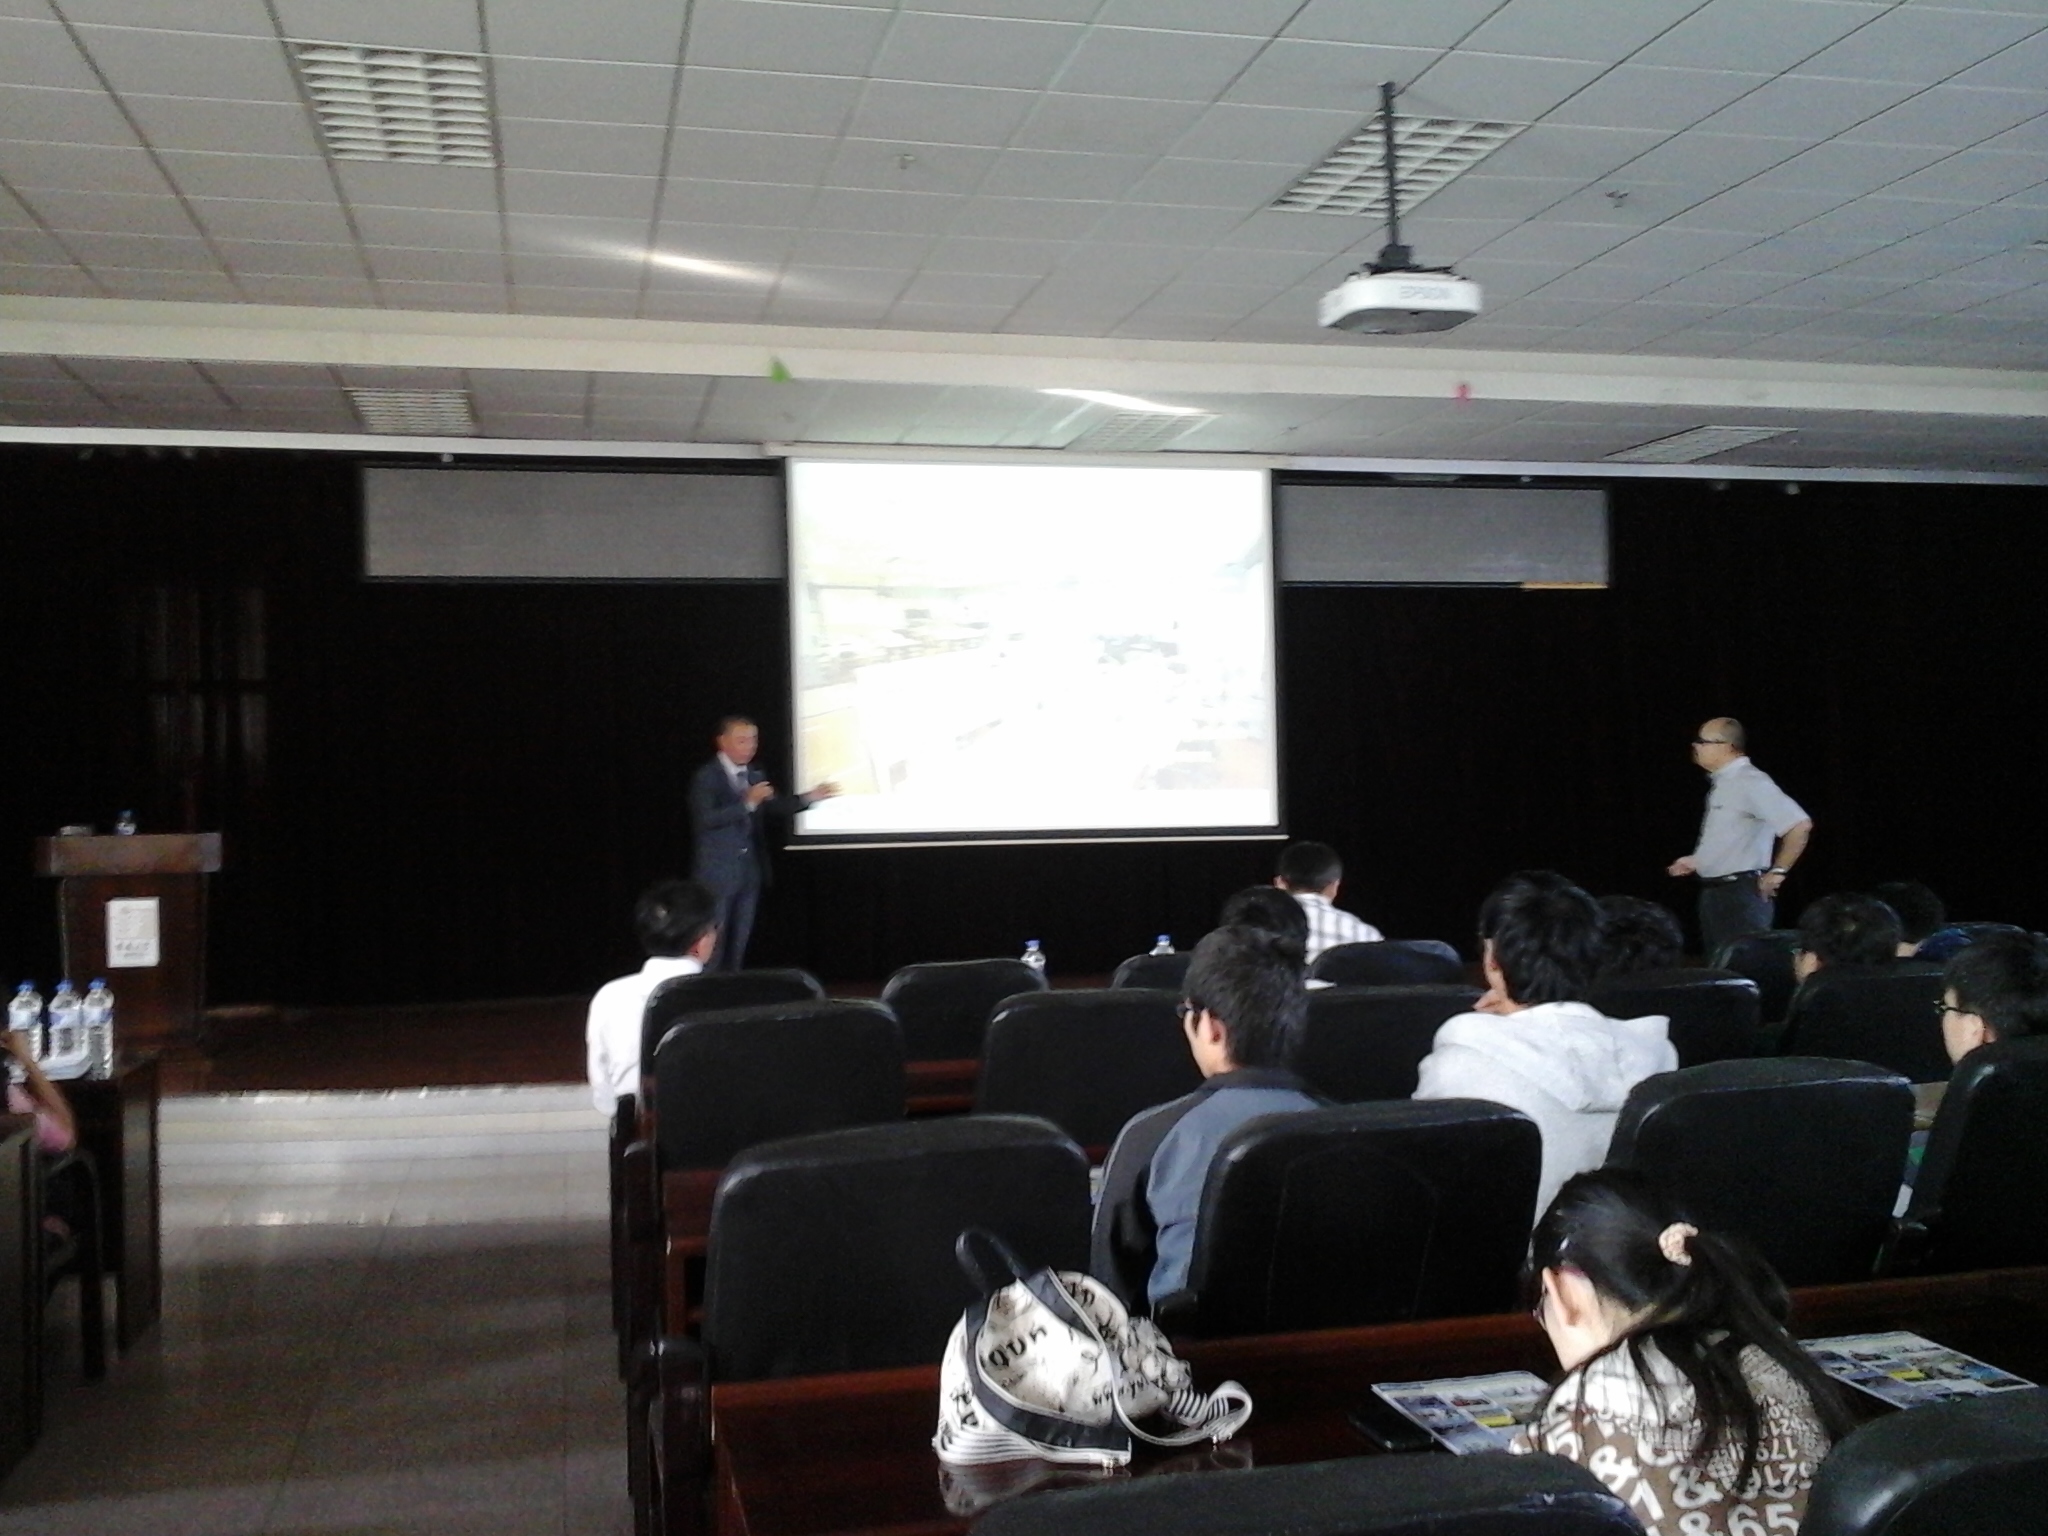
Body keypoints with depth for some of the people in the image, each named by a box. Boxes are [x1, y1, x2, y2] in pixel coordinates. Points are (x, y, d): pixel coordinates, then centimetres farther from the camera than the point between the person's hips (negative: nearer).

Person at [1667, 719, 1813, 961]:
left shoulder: (1750, 782, -18)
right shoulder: (1721, 782, 11)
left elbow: (1800, 825, -25)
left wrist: (1778, 872, -18)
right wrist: (1696, 861, 18)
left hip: (1741, 894, -10)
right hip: (1714, 892, 10)